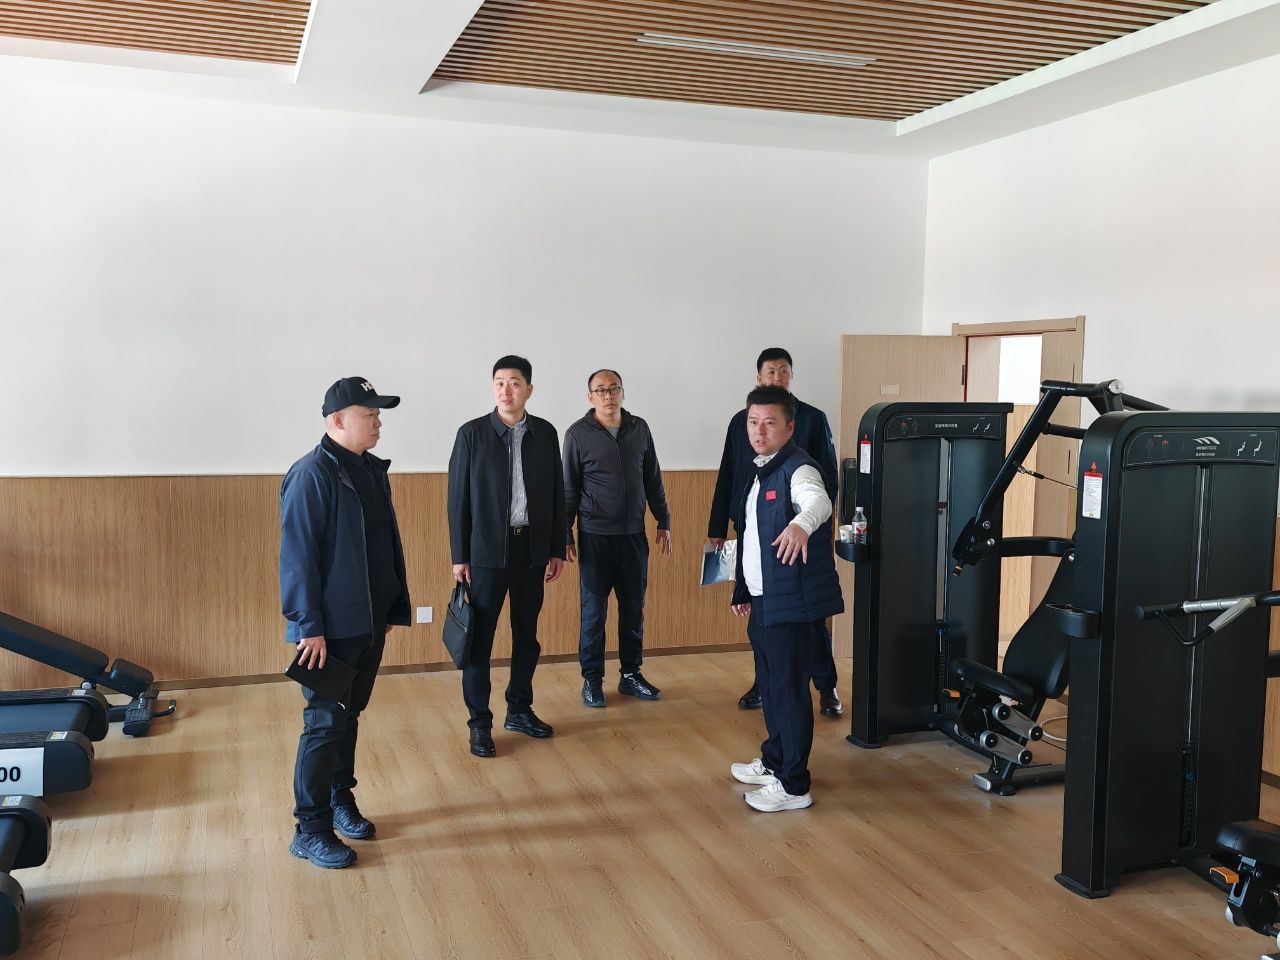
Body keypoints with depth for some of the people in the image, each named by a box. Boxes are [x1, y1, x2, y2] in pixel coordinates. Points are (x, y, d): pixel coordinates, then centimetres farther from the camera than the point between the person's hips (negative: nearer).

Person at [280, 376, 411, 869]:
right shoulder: (312, 475, -16)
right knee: (326, 723, -2)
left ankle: (340, 800, 32)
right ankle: (310, 832, 9)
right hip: (331, 628, -8)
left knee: (350, 716, 18)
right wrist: (309, 626, -20)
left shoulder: (372, 470, 9)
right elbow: (297, 556, -19)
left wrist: (392, 608, 15)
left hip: (370, 623, 8)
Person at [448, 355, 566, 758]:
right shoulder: (472, 433, -5)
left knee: (527, 635, 13)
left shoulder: (545, 433, 3)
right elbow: (458, 496, -4)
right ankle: (480, 723, 13)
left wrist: (557, 549, 6)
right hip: (487, 551, -3)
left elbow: (556, 494, 7)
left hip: (532, 548, 3)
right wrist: (459, 555, -6)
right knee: (479, 638, 2)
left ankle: (519, 710, 29)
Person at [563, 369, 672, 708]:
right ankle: (592, 680, 14)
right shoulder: (578, 434, -5)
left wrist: (664, 523, 10)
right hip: (595, 536, -3)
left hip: (634, 535, 3)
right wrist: (565, 536, -2)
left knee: (634, 608, 9)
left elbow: (653, 480, 11)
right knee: (594, 610, 3)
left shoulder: (639, 429, 5)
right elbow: (568, 489, -1)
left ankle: (631, 675, 22)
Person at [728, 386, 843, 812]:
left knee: (789, 689, -2)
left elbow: (818, 500, -40)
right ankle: (773, 761, 38)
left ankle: (793, 786, 9)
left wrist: (800, 524, -61)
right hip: (764, 600, 9)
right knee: (769, 684, 21)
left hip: (792, 601, -9)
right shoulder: (760, 471, 13)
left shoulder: (797, 469, -16)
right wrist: (744, 589, 24)